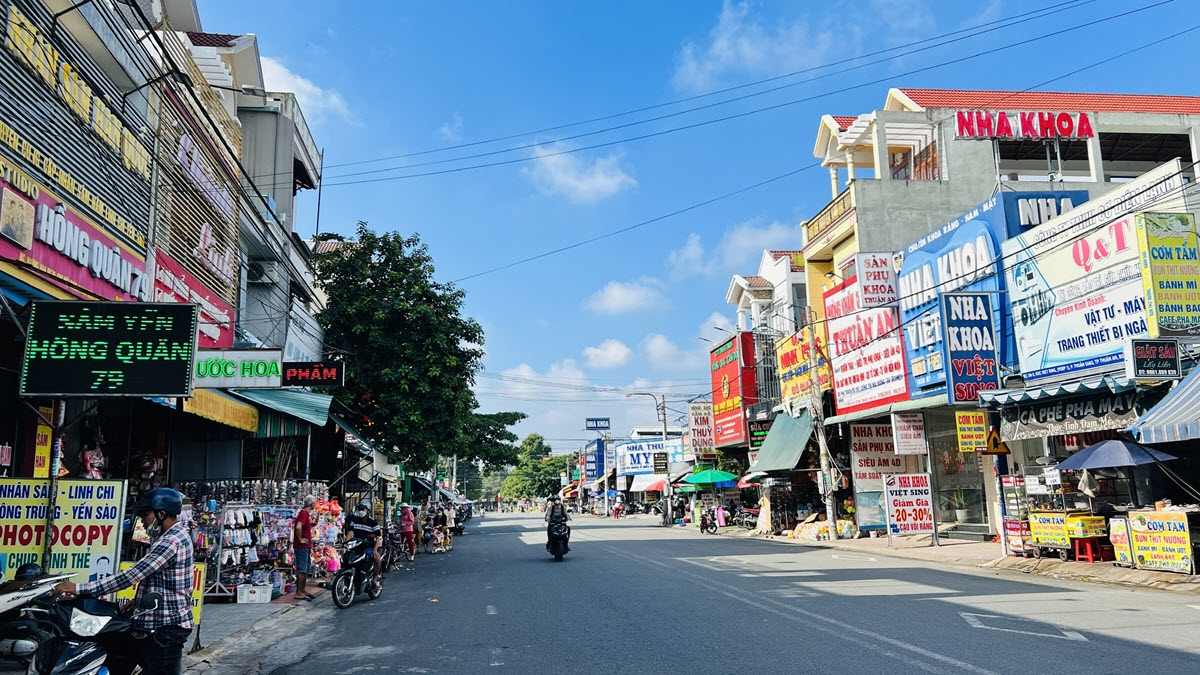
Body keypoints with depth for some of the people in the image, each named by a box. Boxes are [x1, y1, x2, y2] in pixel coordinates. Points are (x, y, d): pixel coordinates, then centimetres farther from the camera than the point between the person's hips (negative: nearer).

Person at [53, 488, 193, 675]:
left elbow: (130, 576, -23)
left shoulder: (171, 542, -19)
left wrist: (80, 588, -20)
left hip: (165, 630, -11)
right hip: (150, 626, 11)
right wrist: (137, 600, 16)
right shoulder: (175, 536, 16)